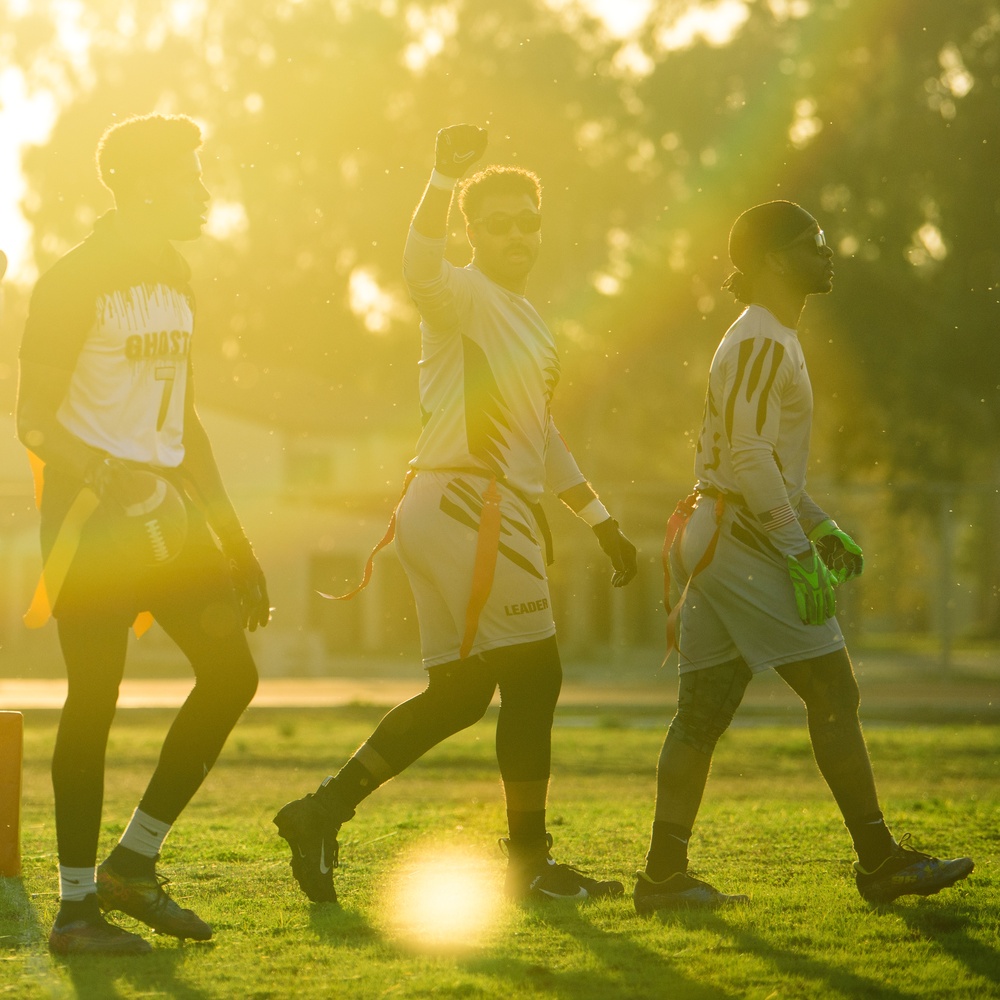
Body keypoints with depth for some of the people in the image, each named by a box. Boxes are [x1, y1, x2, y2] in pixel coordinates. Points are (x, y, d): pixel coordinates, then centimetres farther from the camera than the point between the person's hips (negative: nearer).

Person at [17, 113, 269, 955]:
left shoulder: (174, 279, 16)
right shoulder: (75, 281, -9)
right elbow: (34, 418, -13)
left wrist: (234, 542, 20)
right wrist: (102, 474, -32)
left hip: (166, 506, 8)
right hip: (92, 508, -8)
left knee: (232, 671, 3)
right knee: (94, 697, -5)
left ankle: (133, 862, 13)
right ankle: (77, 907, 4)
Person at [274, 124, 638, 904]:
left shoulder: (526, 318, 22)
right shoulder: (462, 295, -6)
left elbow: (540, 437, 29)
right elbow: (421, 264, -32)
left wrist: (600, 520, 29)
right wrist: (445, 179, -46)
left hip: (503, 511, 9)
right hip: (466, 505, -9)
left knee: (463, 691, 10)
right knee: (533, 675, -5)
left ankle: (324, 813, 11)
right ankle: (529, 861, 4)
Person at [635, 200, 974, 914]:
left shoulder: (771, 340, 20)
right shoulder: (762, 342, -12)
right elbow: (750, 458, -21)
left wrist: (821, 526, 22)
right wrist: (800, 555, -21)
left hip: (717, 540, 10)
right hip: (744, 540, -10)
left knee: (704, 710, 7)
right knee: (832, 690, -6)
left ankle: (665, 875, 7)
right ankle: (880, 861, -2)